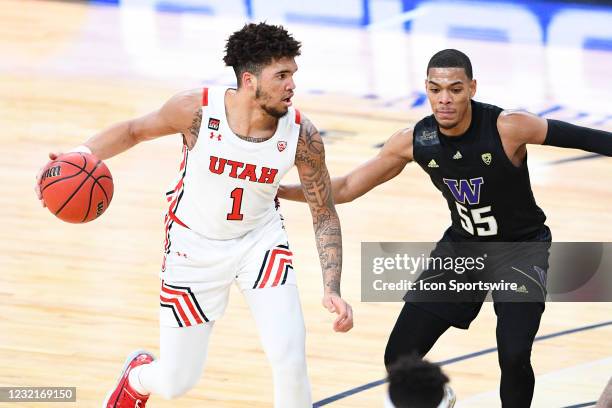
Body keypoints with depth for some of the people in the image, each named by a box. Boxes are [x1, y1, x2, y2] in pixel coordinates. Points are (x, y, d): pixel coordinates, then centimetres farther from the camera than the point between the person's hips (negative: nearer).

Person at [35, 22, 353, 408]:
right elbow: (134, 131, -6)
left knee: (290, 359, -19)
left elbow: (325, 214, -9)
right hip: (195, 246, -1)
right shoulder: (197, 109, -25)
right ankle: (138, 376, 45)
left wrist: (332, 289, -19)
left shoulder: (301, 135, -21)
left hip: (260, 239, 1)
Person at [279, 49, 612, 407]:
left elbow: (581, 138, -22)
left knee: (514, 356, -25)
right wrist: (280, 191, -13)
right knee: (399, 359, -3)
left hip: (521, 247, -4)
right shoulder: (414, 142, -14)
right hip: (461, 246, 4)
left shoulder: (508, 128, -27)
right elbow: (346, 188, -4)